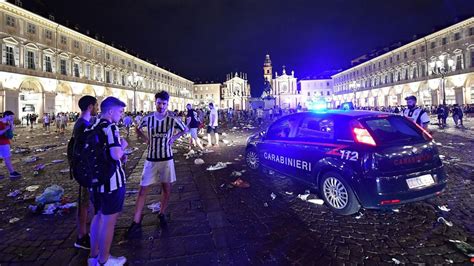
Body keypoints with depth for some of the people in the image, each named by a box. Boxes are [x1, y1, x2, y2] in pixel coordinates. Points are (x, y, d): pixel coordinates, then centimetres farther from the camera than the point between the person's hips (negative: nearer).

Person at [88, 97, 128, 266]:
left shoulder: (94, 127, 9)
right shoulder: (111, 127, -18)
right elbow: (116, 155, -28)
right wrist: (123, 145, -8)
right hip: (111, 180, -9)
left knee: (98, 216, 21)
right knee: (109, 220, 5)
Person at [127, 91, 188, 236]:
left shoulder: (173, 119, -9)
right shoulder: (148, 118, -5)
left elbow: (185, 129, 9)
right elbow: (137, 129, 16)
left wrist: (174, 138, -2)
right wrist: (146, 139, 1)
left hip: (166, 159, 0)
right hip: (151, 159, 1)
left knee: (167, 188, 10)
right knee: (143, 190, 2)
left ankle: (162, 214, 32)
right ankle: (136, 222, 13)